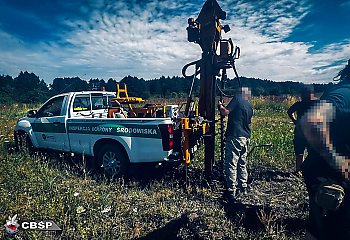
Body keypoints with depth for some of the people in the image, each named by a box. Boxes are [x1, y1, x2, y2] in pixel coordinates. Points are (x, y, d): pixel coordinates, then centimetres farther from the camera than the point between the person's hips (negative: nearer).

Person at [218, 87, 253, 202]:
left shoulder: (237, 100, -4)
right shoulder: (249, 107, 17)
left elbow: (225, 112, -13)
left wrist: (220, 106, 7)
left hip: (235, 137, -8)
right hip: (245, 137, 8)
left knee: (231, 164, -5)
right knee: (242, 164, 18)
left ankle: (231, 192, -4)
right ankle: (243, 188, 29)